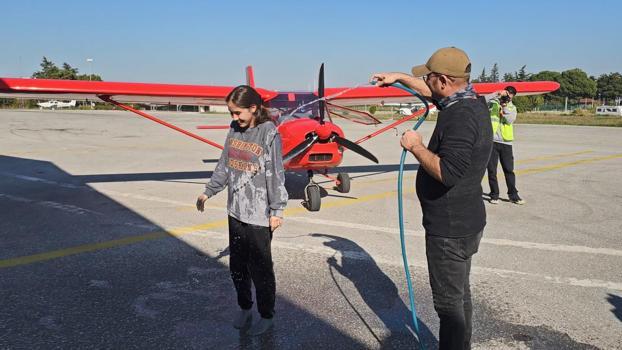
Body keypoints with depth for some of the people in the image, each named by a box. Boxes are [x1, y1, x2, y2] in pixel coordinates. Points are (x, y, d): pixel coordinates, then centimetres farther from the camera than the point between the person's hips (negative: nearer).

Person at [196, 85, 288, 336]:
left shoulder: (269, 133, -13)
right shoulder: (235, 129, 6)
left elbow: (276, 174, -13)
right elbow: (224, 165, 15)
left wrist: (277, 210, -14)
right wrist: (208, 192, 15)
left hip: (259, 214, -6)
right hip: (236, 211, 6)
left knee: (260, 267, 6)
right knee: (237, 265, 16)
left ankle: (266, 316, 25)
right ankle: (244, 308, 36)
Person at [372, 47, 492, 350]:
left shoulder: (461, 116, -25)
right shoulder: (472, 102, 6)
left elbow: (447, 172, -33)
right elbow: (433, 92, 25)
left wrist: (416, 146, -21)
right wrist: (399, 77, 28)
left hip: (449, 229, -10)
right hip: (464, 222, 10)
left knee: (448, 302, 3)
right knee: (460, 295, 23)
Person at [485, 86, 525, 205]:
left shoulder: (512, 107, 12)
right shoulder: (493, 103, 5)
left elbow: (510, 120, -6)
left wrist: (505, 106, -13)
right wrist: (497, 94, -18)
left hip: (506, 143, 2)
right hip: (491, 141, -2)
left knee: (509, 170, 3)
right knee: (492, 170, 3)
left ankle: (513, 195, 12)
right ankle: (494, 195, 13)